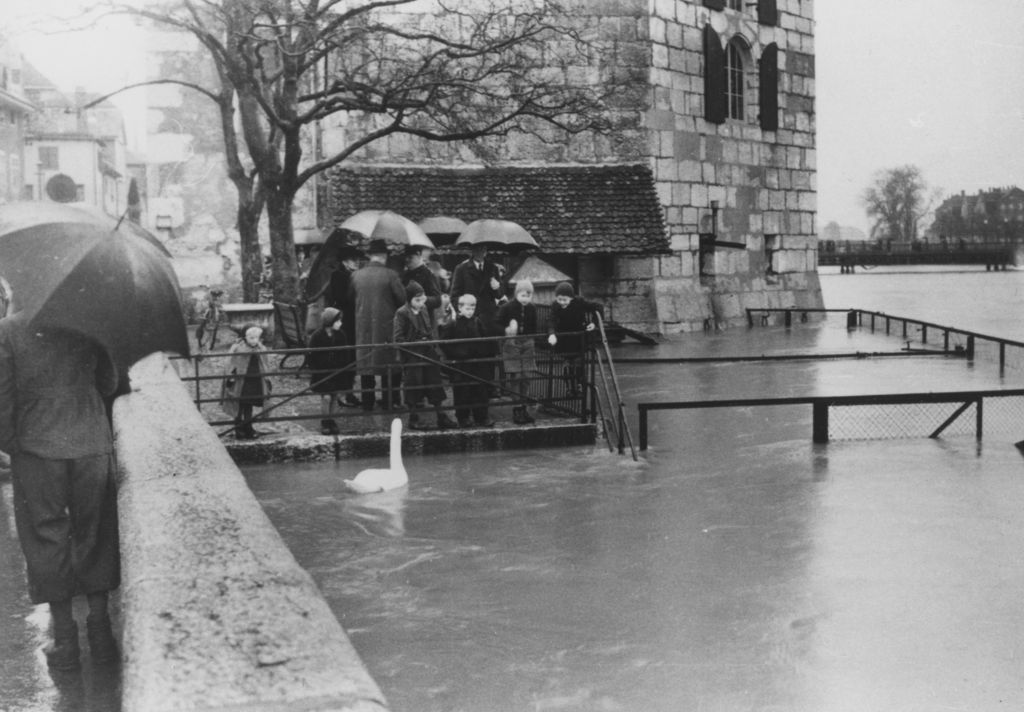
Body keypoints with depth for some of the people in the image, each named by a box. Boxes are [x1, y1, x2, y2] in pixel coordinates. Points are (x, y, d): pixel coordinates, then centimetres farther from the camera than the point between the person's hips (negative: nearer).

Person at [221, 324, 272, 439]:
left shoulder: (261, 350, 4)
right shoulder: (238, 348, -12)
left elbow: (264, 368, 14)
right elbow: (231, 365, -7)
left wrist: (267, 381, 15)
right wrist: (230, 379, -10)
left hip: (255, 385, 4)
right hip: (240, 384, -4)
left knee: (249, 408, 13)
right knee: (239, 408, 3)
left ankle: (248, 429, 24)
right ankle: (239, 431, 11)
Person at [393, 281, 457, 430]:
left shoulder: (424, 310, 10)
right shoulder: (402, 313, -10)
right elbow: (399, 338, -12)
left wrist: (433, 341, 5)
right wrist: (415, 345, -17)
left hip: (428, 354, 6)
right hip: (412, 356, -6)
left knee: (435, 384, 8)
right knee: (414, 386, 0)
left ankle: (441, 417, 14)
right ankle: (413, 419, 12)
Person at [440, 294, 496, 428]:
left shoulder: (477, 323, 6)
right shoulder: (452, 325, -5)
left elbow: (485, 342, 13)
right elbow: (444, 343, -6)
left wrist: (488, 355, 5)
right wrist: (453, 355, -11)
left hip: (478, 363, 3)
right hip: (460, 365, -3)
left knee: (480, 390, 6)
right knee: (462, 392, 1)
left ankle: (481, 417, 16)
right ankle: (462, 418, 12)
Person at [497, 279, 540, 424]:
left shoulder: (532, 309, 5)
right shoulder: (506, 308, -7)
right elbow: (497, 326, -3)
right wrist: (507, 330, -20)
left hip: (527, 345, 4)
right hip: (511, 345, -4)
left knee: (526, 378, 3)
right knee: (515, 378, -7)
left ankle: (524, 409, 12)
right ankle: (516, 411, -1)